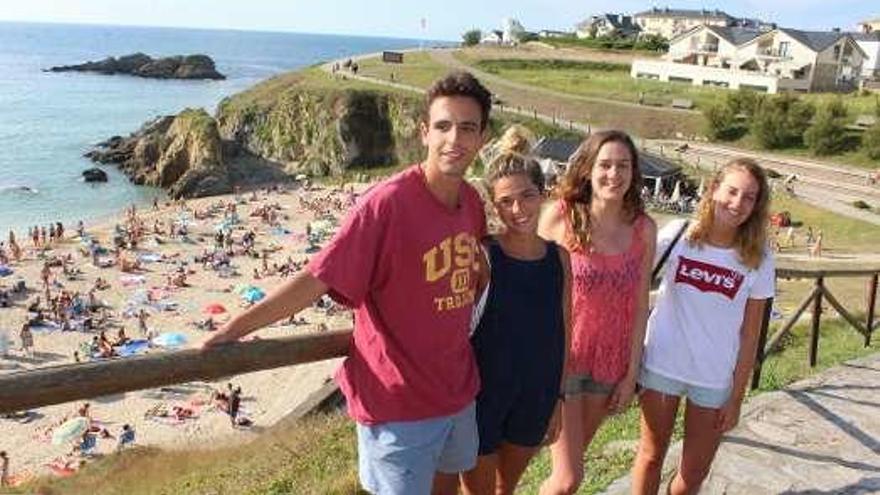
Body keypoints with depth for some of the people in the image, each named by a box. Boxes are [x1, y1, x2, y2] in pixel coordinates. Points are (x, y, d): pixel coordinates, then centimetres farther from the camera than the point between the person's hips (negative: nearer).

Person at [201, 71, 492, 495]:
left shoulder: (471, 201, -1)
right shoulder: (386, 204, -23)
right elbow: (314, 281, -23)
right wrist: (234, 329, -26)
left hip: (458, 390, 7)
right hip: (398, 401, -7)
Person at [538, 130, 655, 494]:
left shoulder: (643, 229, -4)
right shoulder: (560, 216, -13)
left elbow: (640, 305, 2)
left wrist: (631, 373, 4)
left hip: (610, 364, 4)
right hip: (560, 358, -3)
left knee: (571, 461, 18)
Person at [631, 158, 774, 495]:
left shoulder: (758, 258, -7)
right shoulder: (677, 236, -9)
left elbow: (749, 334, -3)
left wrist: (737, 397, -2)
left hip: (716, 378, 1)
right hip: (662, 365, -1)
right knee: (651, 456, 12)